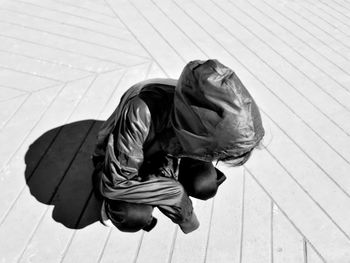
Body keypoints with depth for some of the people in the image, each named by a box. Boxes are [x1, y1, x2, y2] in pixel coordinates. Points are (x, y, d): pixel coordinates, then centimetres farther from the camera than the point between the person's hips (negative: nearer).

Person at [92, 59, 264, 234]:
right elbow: (114, 182, -35)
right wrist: (172, 193, -32)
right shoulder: (140, 110, -43)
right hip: (119, 162, -4)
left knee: (205, 185, -23)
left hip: (164, 156, 4)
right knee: (134, 217, -32)